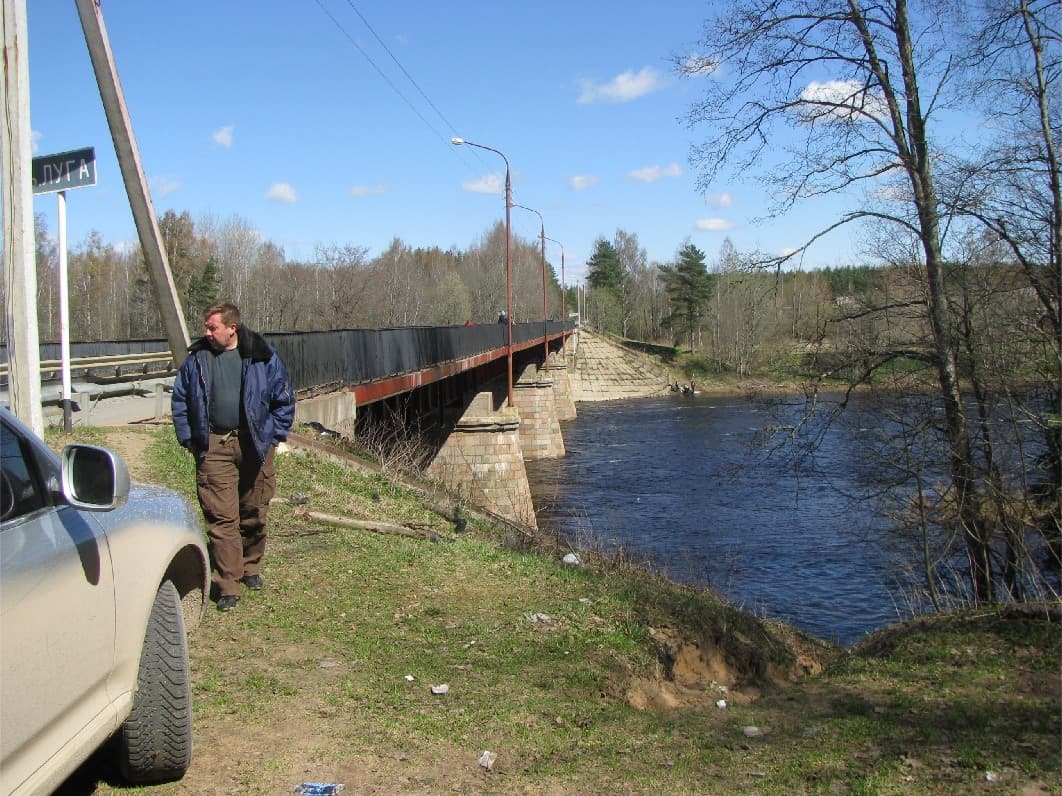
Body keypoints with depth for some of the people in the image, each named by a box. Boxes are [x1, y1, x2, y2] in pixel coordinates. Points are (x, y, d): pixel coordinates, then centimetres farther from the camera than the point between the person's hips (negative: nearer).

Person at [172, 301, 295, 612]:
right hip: (214, 447, 0)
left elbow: (284, 399, 6)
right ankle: (228, 586, 0)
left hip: (254, 444, 0)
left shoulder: (263, 357, -1)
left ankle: (250, 567, 33)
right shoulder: (196, 359, 4)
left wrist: (273, 437, 1)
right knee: (221, 517, -5)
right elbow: (180, 401, 13)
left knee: (254, 513, 10)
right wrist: (188, 439, 6)